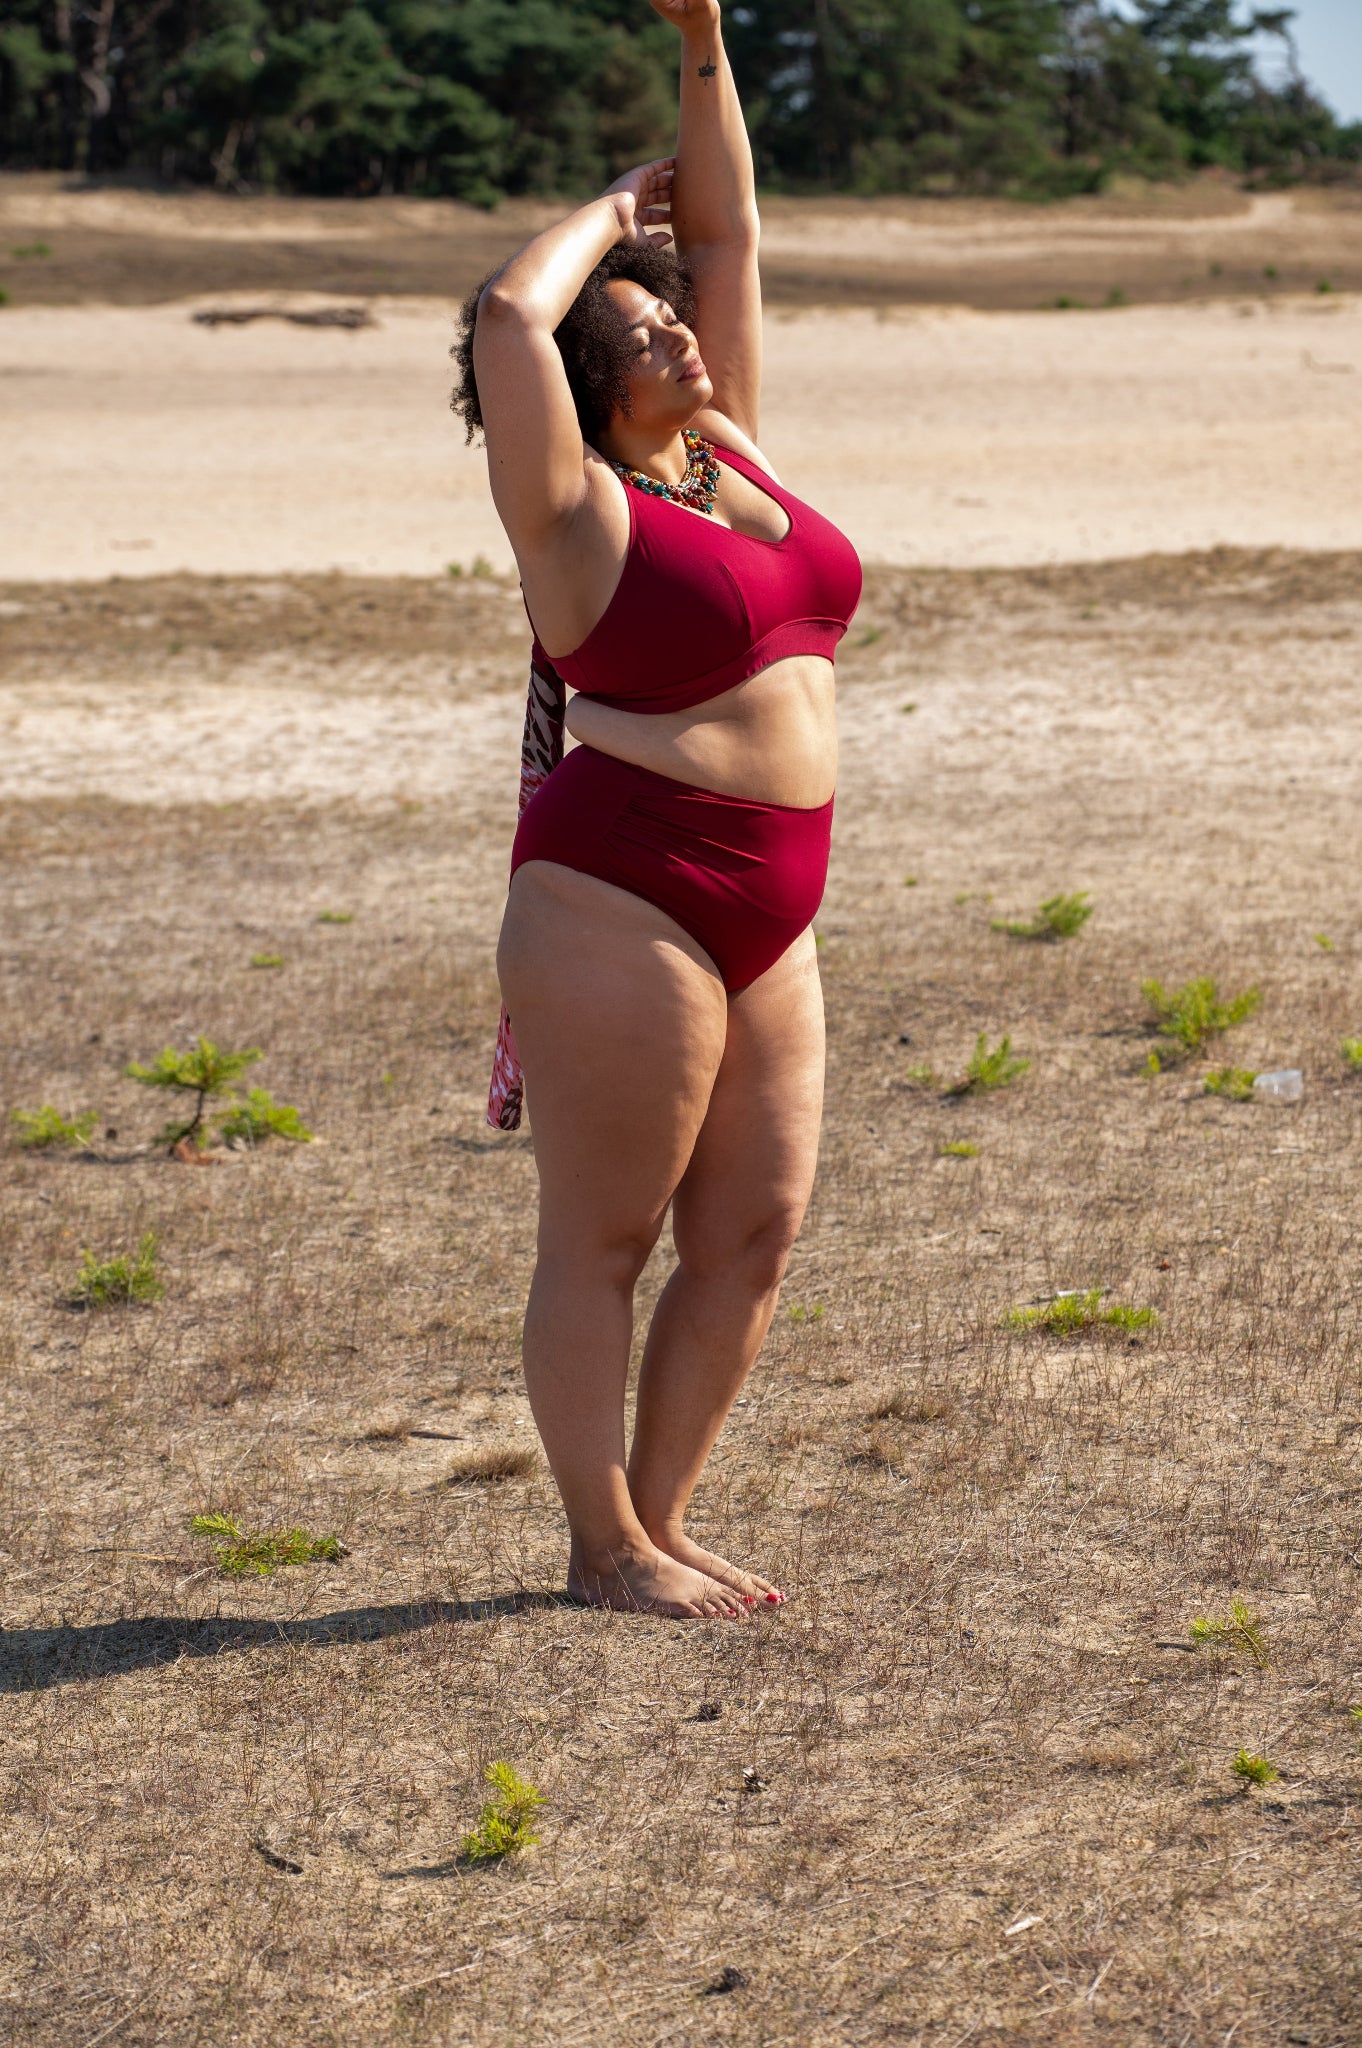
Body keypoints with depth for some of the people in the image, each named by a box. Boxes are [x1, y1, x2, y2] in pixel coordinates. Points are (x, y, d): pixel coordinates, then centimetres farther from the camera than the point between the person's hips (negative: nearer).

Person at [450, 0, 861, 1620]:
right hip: (624, 901, -8)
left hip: (764, 919, 8)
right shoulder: (575, 504, -6)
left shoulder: (725, 449, 12)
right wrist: (611, 209, -1)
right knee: (602, 1240, 1)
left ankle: (656, 1521, 21)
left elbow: (729, 234, 14)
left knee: (755, 1230, 9)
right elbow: (511, 317, -20)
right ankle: (606, 1550, 9)